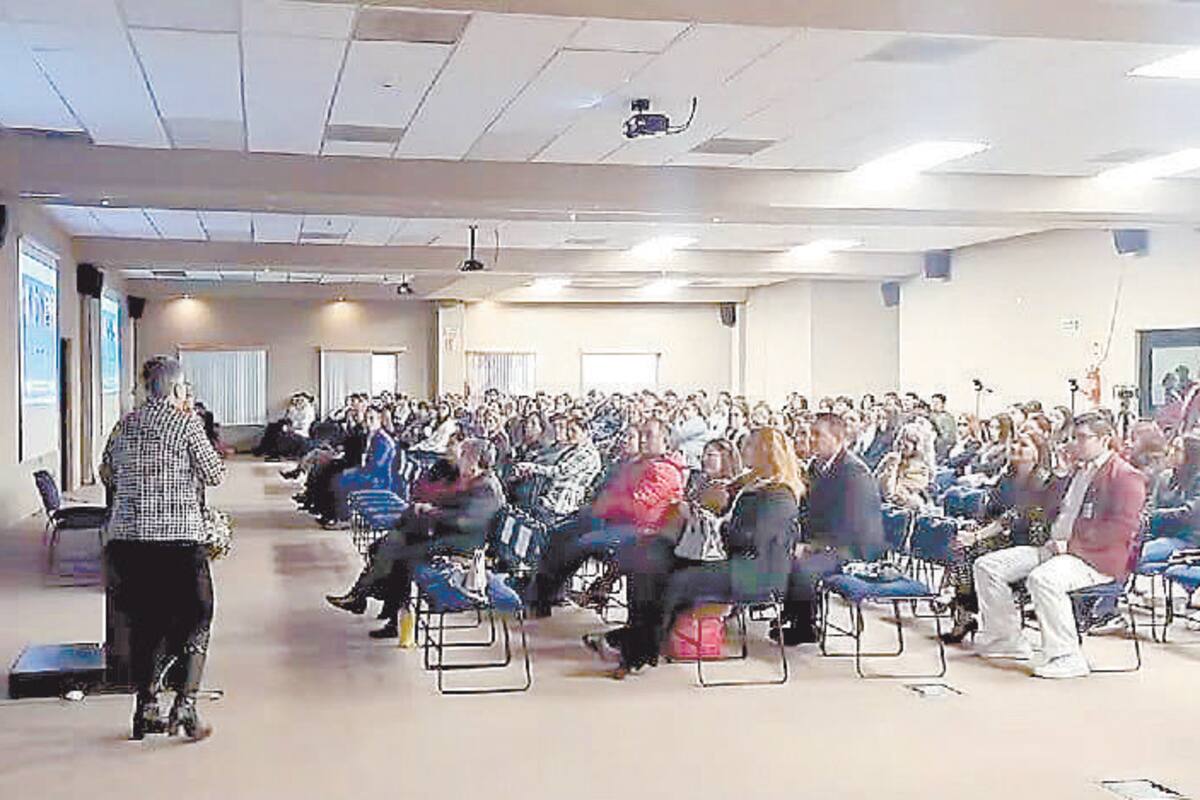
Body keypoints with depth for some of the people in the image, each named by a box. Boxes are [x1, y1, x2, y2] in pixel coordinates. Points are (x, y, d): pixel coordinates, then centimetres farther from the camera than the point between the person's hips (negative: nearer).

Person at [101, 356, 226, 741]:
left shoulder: (125, 424, 11)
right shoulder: (186, 422, -5)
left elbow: (107, 474, 18)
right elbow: (215, 475, -2)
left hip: (126, 535, 5)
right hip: (177, 535, -5)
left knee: (144, 621, 14)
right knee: (195, 618, 5)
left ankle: (145, 709, 17)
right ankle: (184, 704, -6)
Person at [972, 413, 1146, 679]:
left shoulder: (1125, 476, -8)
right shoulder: (1080, 472, 22)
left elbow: (1123, 527, -19)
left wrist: (1070, 544, -18)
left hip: (1097, 559, -10)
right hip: (1058, 548, 10)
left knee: (1043, 578, -39)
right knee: (987, 565, 1)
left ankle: (1067, 657, -28)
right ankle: (1006, 639, 8)